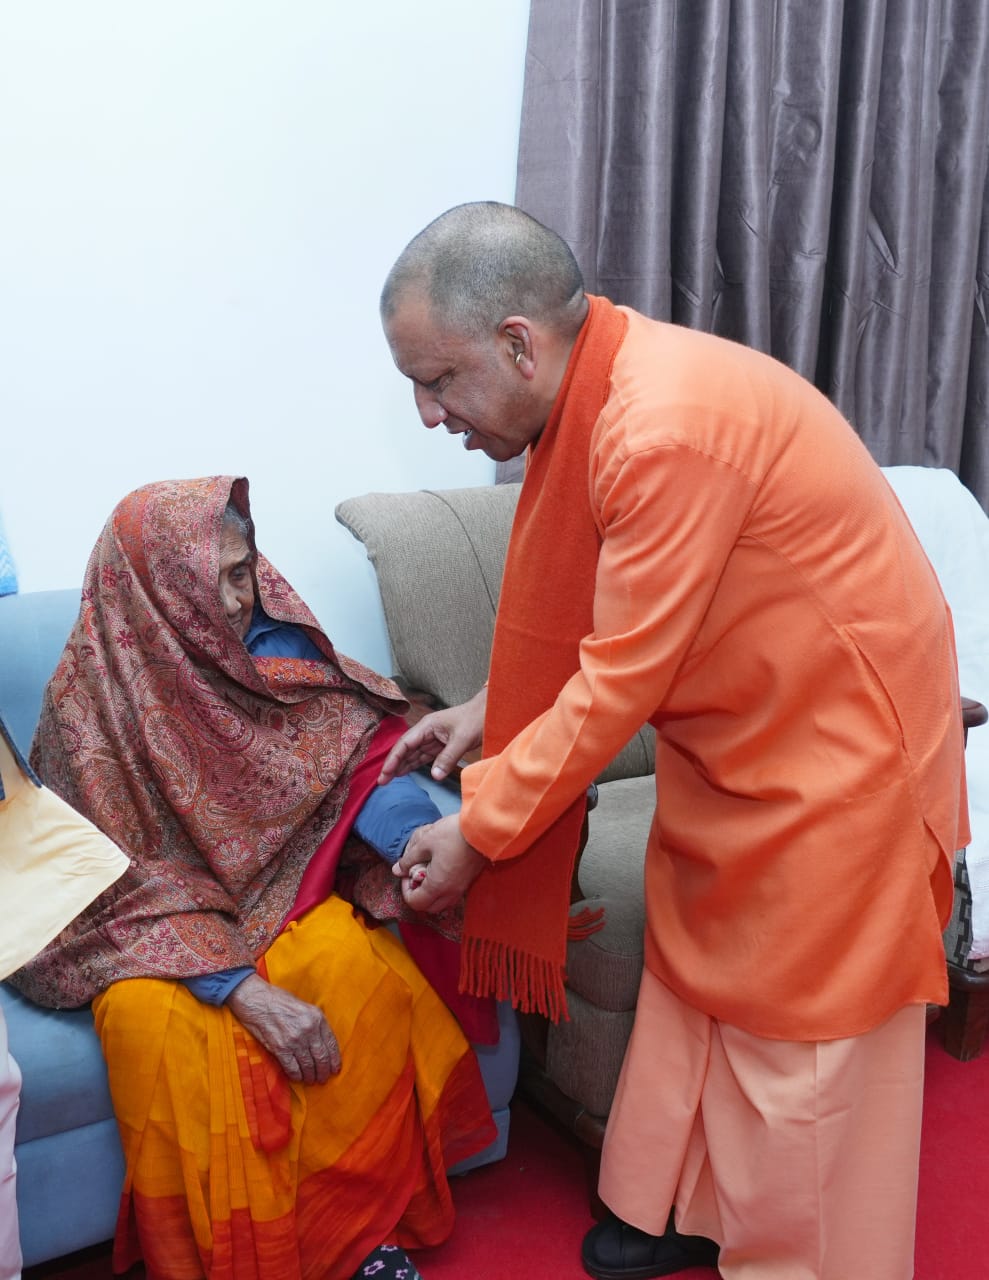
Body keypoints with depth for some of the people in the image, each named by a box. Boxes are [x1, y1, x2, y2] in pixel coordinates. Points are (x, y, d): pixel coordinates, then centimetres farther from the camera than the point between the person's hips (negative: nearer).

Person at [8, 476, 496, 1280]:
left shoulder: (273, 647, -4)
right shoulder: (91, 697, -15)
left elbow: (352, 759, -4)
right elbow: (121, 880, -17)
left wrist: (409, 838, -28)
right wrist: (247, 993, -28)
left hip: (271, 886, 3)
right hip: (156, 921, -2)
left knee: (364, 972, -27)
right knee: (157, 1024, -33)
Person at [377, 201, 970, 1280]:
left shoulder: (669, 428, -31)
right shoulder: (586, 400, -1)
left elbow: (622, 678, -27)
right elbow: (587, 619, 11)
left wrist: (478, 833, -19)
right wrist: (488, 712, 2)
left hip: (832, 737, -9)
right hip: (727, 734, 9)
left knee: (798, 1028, 4)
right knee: (693, 969, 17)